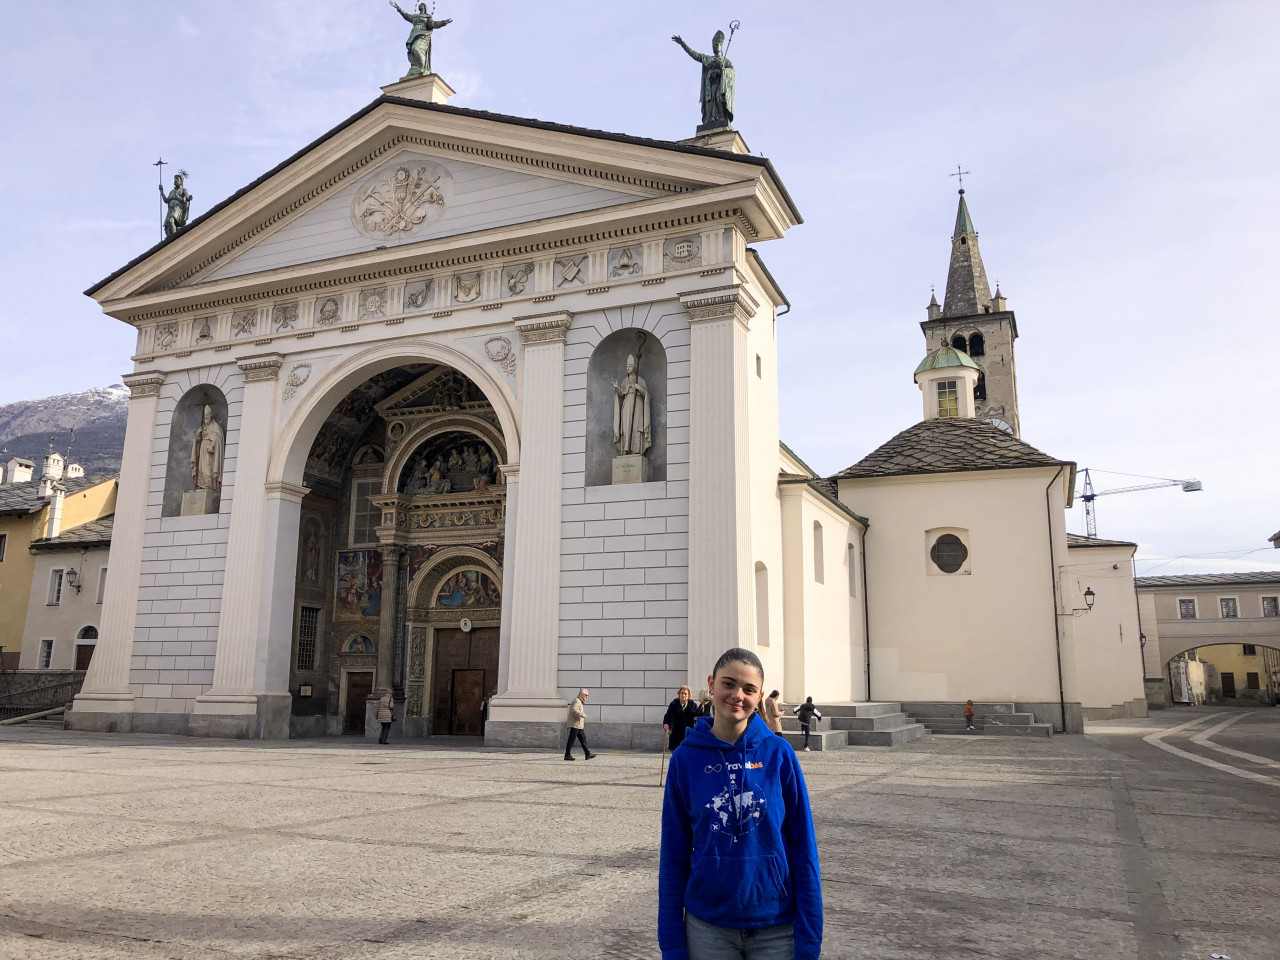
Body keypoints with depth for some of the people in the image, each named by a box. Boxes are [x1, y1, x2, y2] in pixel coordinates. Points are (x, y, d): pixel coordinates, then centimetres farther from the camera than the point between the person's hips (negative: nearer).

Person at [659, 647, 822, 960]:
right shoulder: (686, 759, -7)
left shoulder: (779, 753, -8)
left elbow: (803, 848, -4)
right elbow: (674, 855, -2)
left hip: (777, 927, 0)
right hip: (708, 928, 1)